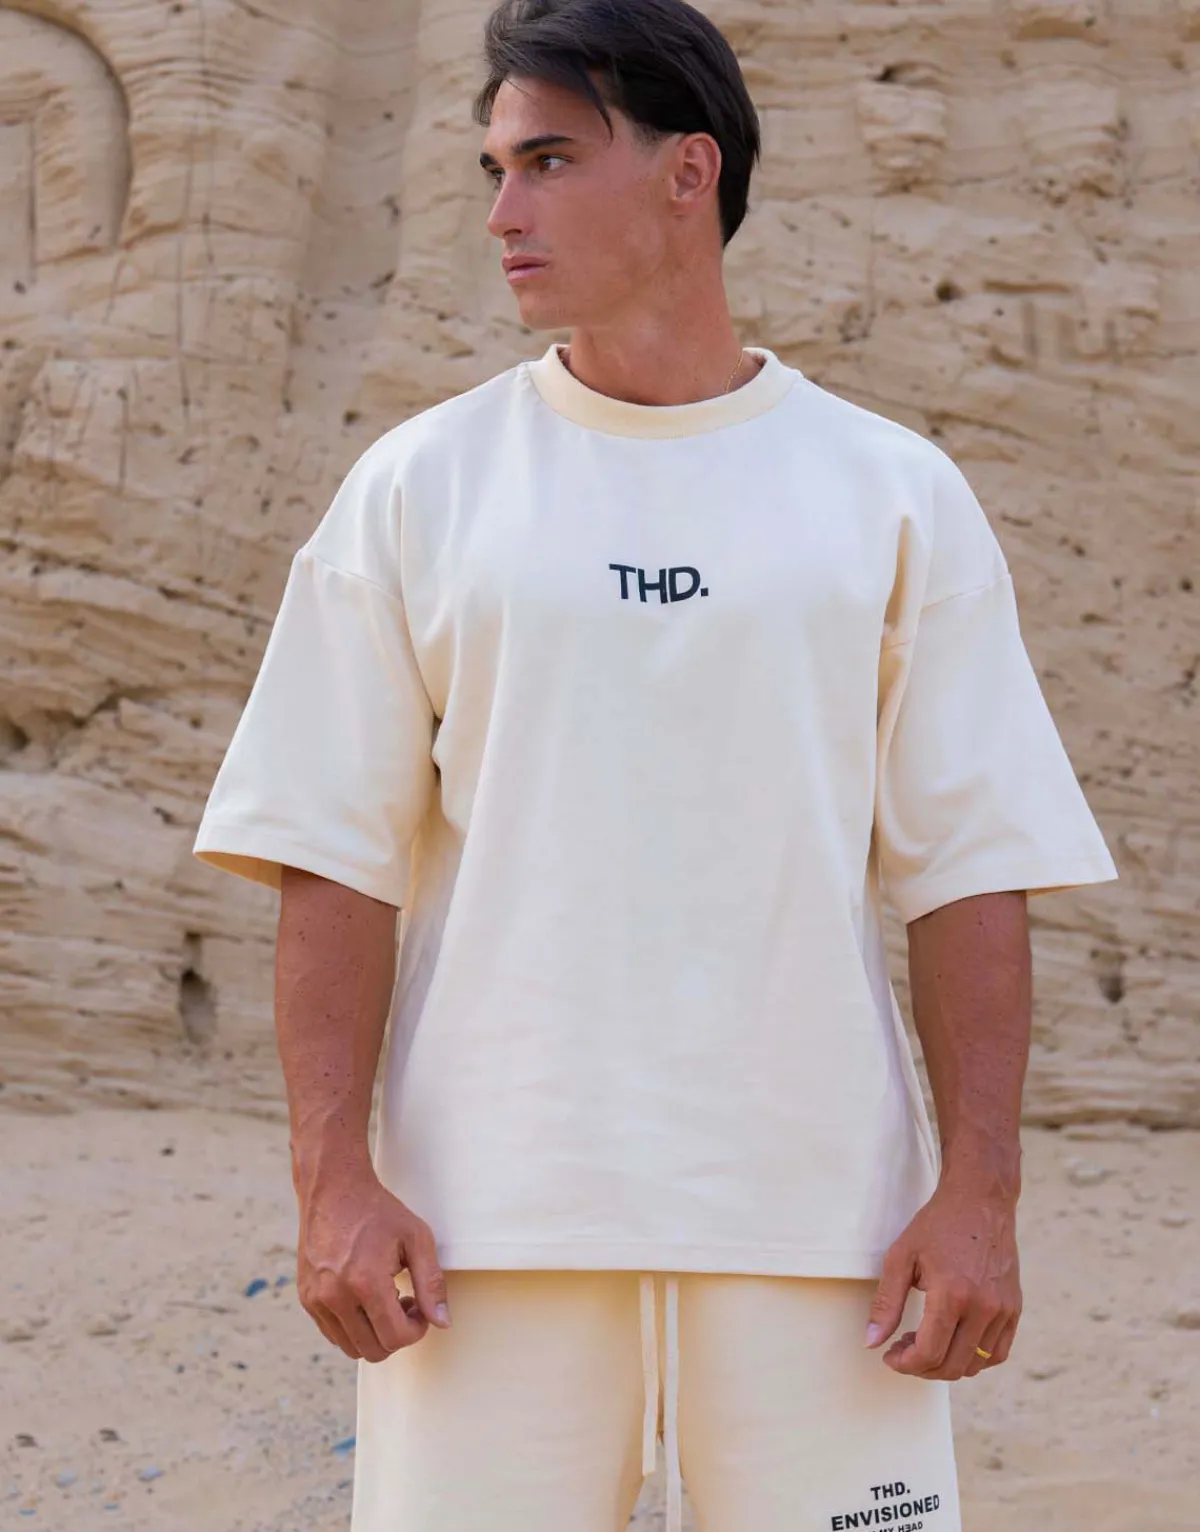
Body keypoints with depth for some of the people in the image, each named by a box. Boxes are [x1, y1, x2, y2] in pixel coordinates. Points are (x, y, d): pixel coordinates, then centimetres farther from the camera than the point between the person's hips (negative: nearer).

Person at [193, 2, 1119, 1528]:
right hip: (488, 1216, 0)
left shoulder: (893, 491, 7)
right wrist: (332, 1177, -6)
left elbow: (971, 862, 5)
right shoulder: (418, 486, 7)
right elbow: (335, 856, 4)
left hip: (820, 1214, 0)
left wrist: (979, 1189, -3)